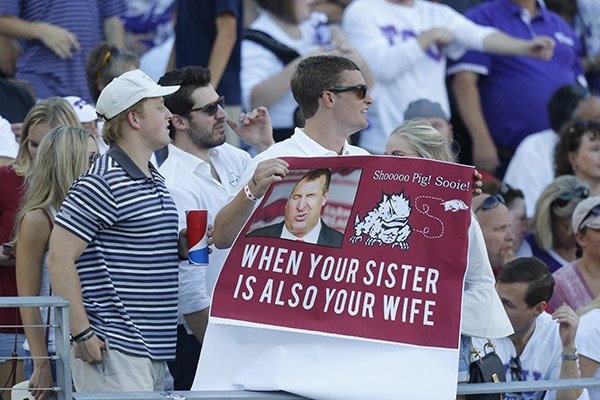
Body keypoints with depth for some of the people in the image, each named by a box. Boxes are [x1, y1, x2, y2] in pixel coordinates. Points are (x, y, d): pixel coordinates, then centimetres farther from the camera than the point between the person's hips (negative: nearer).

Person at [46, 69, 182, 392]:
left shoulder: (155, 180, 18)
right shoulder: (101, 183, -12)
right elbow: (59, 259, -16)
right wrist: (82, 334, -18)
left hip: (154, 352, 9)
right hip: (116, 352, -9)